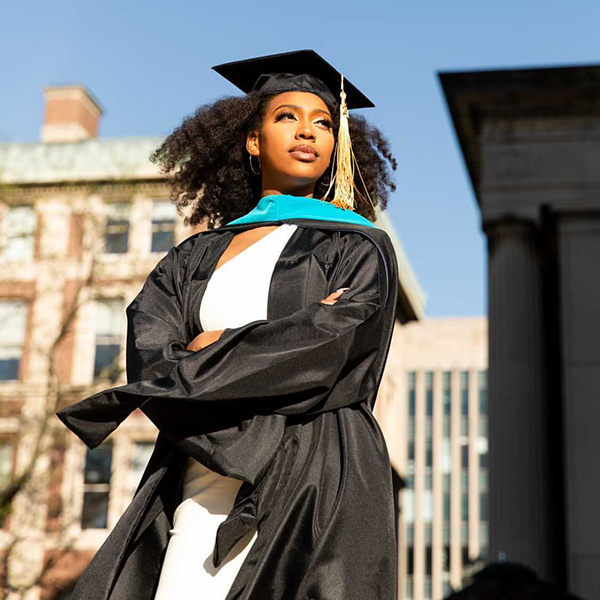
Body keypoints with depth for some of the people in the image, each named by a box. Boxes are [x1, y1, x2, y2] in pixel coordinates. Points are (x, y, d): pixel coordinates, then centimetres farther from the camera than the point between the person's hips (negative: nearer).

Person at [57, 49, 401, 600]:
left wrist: (210, 349, -4)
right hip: (200, 491, 3)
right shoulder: (195, 259, 17)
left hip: (313, 490, -3)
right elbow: (149, 358, 0)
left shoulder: (362, 250, 8)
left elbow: (326, 355, -9)